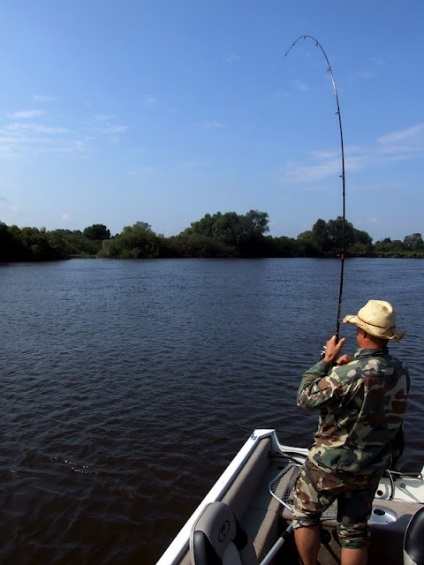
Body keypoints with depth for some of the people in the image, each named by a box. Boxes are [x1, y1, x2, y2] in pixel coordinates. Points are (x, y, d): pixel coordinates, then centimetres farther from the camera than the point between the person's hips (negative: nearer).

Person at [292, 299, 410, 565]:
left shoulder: (352, 373, -29)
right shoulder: (401, 371, -5)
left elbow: (306, 398, -20)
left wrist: (327, 360, -12)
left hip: (332, 463, -6)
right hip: (373, 467, 7)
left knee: (305, 514, 17)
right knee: (355, 529, 20)